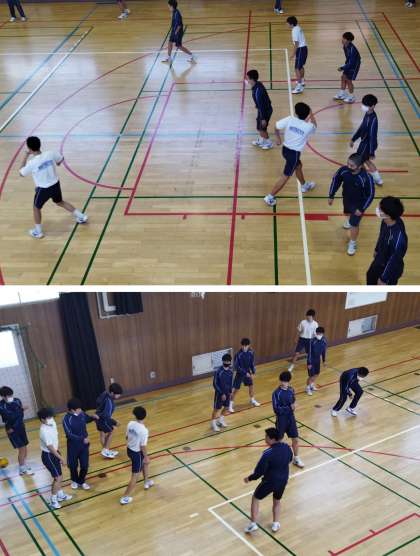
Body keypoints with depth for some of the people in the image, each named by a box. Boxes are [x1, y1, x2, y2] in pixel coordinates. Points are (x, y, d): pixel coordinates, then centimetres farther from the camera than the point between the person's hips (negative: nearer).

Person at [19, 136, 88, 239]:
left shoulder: (31, 163, -24)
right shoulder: (50, 154, -13)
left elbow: (21, 173, -6)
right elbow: (61, 158, 8)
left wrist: (25, 156, -2)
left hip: (43, 189, -5)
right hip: (55, 185, 5)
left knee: (36, 208, 20)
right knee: (60, 202, 30)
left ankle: (38, 232, 29)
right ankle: (81, 217, 36)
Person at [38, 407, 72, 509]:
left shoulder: (52, 423, -5)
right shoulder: (44, 431, -31)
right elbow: (50, 447, -25)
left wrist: (58, 451, 20)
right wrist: (61, 458, -18)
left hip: (53, 453, 9)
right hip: (48, 456, -9)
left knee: (59, 476, 21)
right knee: (58, 478, -1)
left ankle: (60, 495, 40)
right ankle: (53, 500, 15)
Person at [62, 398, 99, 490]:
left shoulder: (81, 413, -7)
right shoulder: (66, 419, -23)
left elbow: (87, 419, 16)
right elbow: (69, 435, -25)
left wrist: (93, 417, -6)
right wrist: (82, 439, -28)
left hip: (84, 444, 4)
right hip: (73, 446, -4)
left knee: (85, 465, 10)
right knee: (73, 465, 16)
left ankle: (81, 481, 35)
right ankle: (74, 481, 43)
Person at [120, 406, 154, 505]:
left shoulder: (130, 424, -11)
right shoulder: (144, 430, -29)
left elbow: (127, 437, 5)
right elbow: (143, 446, -22)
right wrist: (146, 457, -6)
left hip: (129, 449, 7)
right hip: (137, 453, -7)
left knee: (145, 463, 33)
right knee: (135, 476, 8)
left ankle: (147, 482, 50)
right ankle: (125, 498, 15)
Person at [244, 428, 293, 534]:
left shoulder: (268, 453, -30)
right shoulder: (286, 447, -11)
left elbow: (259, 471, -22)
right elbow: (290, 459, 11)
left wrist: (249, 478, -5)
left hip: (269, 482, -5)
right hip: (283, 481, 5)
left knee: (255, 498, 18)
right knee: (277, 501, 30)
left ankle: (253, 524, 18)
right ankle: (276, 524, 32)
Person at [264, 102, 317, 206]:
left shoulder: (290, 119, -12)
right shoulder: (308, 126, -16)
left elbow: (276, 126, -9)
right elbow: (314, 126, 9)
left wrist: (278, 138, 9)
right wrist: (311, 114, 20)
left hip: (286, 149, 6)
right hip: (294, 153, -6)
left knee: (298, 166, 31)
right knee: (286, 176, 3)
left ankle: (304, 186, 54)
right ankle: (270, 197, 3)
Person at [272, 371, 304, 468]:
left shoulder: (291, 390, -1)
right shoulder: (276, 393, -20)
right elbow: (276, 409, -22)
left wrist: (293, 405, -7)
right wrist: (289, 407, -22)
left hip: (291, 417, 5)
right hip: (281, 419, -5)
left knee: (295, 439, 11)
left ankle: (296, 458, 28)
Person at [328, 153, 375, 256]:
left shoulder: (366, 178, -38)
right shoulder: (343, 170, -28)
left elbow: (370, 195, -24)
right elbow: (336, 180, -6)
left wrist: (362, 209, -20)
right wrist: (331, 196, 0)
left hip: (359, 203, -5)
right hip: (346, 199, 5)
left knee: (354, 224, 1)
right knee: (347, 213, 33)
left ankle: (353, 243, 27)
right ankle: (349, 219, 70)